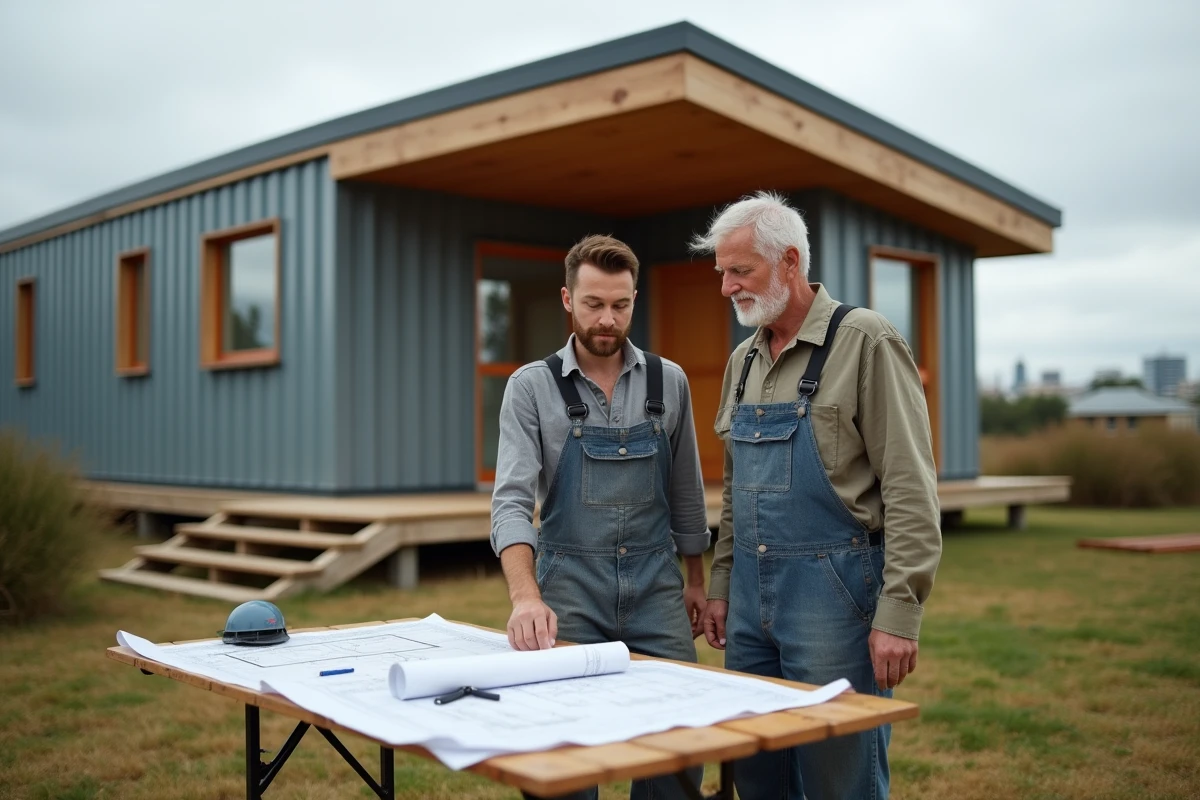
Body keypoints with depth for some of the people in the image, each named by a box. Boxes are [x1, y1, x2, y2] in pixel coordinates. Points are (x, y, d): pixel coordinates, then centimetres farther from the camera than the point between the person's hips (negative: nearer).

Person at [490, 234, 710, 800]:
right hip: (569, 586, -2)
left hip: (656, 584, 2)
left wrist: (695, 579, 15)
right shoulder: (532, 387, -4)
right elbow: (512, 499, -14)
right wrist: (525, 596, -28)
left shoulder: (668, 382, 4)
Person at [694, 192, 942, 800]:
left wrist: (899, 611, -18)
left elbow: (910, 488, -14)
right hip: (752, 593, 7)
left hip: (834, 591, -7)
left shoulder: (865, 342, -10)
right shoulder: (743, 361, 12)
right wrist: (720, 586, 16)